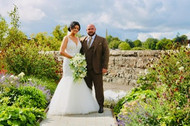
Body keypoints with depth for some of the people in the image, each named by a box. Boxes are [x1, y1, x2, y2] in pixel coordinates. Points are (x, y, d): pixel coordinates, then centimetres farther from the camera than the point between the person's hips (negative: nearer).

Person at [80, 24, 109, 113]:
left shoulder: (102, 40, 4)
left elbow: (106, 53, -1)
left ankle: (100, 106, 11)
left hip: (96, 69, -3)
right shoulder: (82, 41, 12)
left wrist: (105, 67, -9)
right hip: (85, 69, 3)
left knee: (99, 88, 2)